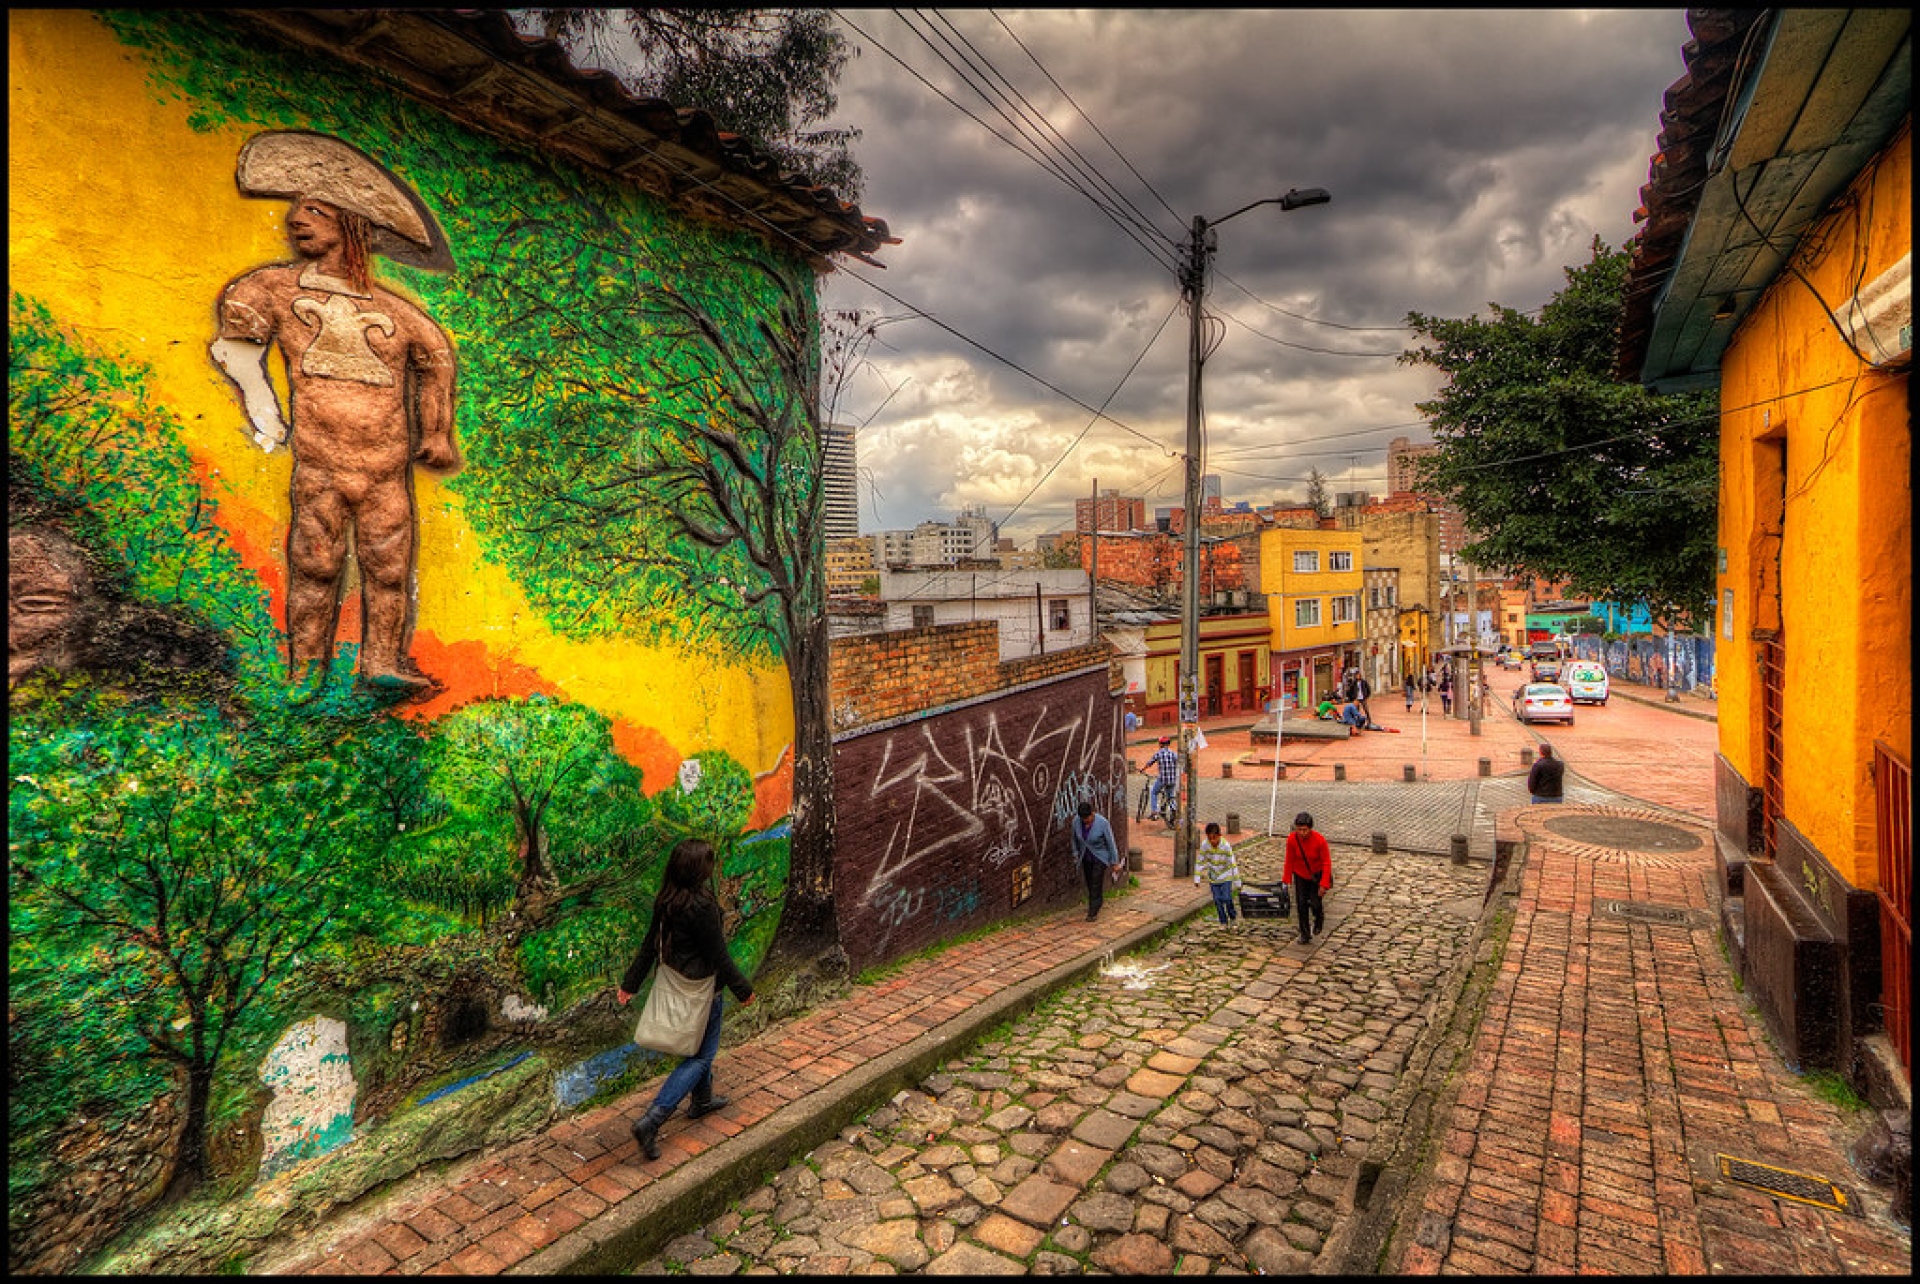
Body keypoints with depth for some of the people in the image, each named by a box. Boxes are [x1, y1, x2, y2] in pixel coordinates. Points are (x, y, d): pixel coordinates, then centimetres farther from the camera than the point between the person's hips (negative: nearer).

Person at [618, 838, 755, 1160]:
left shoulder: (665, 901, -4)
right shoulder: (702, 906, -28)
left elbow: (649, 946, 4)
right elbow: (718, 956, -20)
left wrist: (630, 984, 15)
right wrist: (743, 989, -8)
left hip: (676, 981, 8)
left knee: (700, 1047, 27)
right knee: (702, 1054, 5)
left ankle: (702, 1100, 45)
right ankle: (651, 1120, -2)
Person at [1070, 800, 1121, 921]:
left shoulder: (1102, 823, -26)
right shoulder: (1076, 822, -15)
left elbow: (1111, 842, -16)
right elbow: (1074, 838, 6)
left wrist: (1114, 861, -10)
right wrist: (1076, 853, 12)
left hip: (1100, 858, -4)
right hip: (1085, 858, 4)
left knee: (1096, 884, -7)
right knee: (1089, 884, 13)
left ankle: (1093, 912, 1)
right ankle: (1094, 905, 36)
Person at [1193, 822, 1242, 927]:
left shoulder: (1226, 846, -27)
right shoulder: (1204, 844, -21)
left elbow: (1233, 864, -20)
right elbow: (1199, 861, -9)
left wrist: (1237, 882, -15)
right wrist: (1197, 878, -6)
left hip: (1226, 876, -2)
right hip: (1213, 877, 2)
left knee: (1227, 898, -8)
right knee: (1217, 900, 4)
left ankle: (1233, 916, 21)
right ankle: (1223, 922, 21)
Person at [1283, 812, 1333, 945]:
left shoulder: (1320, 840, -25)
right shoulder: (1292, 839, -19)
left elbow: (1326, 863, -17)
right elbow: (1289, 860, -6)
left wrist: (1324, 884, -18)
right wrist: (1287, 880, -3)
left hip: (1317, 875, -2)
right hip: (1300, 875, 2)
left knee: (1314, 903, -7)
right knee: (1301, 904, 0)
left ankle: (1319, 917, 30)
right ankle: (1305, 934, 16)